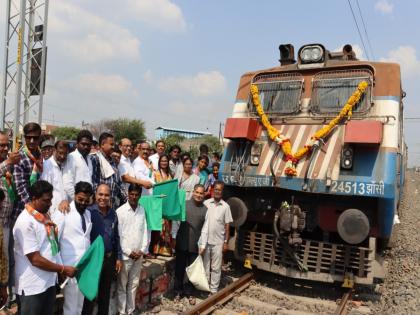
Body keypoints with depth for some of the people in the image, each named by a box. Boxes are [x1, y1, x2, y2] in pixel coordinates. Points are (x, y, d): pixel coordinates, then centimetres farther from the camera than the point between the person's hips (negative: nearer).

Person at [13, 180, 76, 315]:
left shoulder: (45, 216, 6)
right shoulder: (25, 222, -20)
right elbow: (35, 259, -21)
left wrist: (60, 270, 8)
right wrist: (63, 269, -14)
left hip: (49, 281, 8)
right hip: (32, 286, -8)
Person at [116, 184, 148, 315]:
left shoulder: (142, 210, 2)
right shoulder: (120, 211, -9)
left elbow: (145, 231, 4)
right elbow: (117, 235, -9)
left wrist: (142, 250, -3)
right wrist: (128, 252, -10)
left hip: (139, 255, 4)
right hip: (124, 255, -3)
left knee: (134, 284, 14)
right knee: (122, 285, 7)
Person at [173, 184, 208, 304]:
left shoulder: (205, 209, 1)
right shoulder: (184, 204, -1)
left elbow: (205, 229, 0)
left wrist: (203, 245, -2)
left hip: (195, 245, 0)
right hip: (181, 242, 0)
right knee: (179, 268, 10)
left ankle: (188, 292, 25)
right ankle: (178, 291, 26)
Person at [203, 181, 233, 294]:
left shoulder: (225, 206, -3)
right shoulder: (206, 203, -1)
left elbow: (227, 226, 0)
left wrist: (226, 242, -2)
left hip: (218, 242, -1)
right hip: (205, 240, 1)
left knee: (216, 267, 7)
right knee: (205, 265, 13)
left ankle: (214, 289, 19)